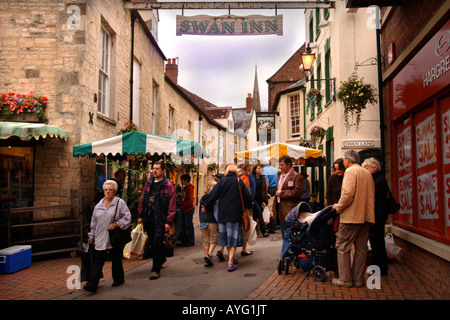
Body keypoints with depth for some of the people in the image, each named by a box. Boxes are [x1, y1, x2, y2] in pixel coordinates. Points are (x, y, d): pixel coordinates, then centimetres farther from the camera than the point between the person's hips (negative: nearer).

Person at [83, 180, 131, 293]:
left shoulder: (120, 203, -4)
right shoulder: (99, 205, 12)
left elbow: (127, 217, -6)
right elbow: (94, 221, 18)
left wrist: (117, 224, -17)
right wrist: (92, 235, 17)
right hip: (100, 239, 4)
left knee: (116, 260, 10)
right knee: (98, 261, 0)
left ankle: (118, 279, 27)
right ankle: (92, 284, 0)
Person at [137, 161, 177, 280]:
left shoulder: (168, 185, -8)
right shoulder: (148, 184, 11)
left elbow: (172, 205, -11)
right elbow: (142, 200, 15)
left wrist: (169, 222, -15)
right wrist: (140, 215, 10)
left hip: (160, 220, -6)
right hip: (148, 219, 6)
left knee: (157, 244, -3)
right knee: (152, 242, 17)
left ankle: (156, 269, 8)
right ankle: (161, 258, 41)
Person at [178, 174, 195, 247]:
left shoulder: (190, 188, -12)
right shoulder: (185, 188, 17)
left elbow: (190, 200, -19)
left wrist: (182, 207, -12)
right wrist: (181, 206, 9)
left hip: (188, 210, -9)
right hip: (184, 210, 9)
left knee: (188, 226, -3)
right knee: (183, 225, 12)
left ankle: (190, 241, 5)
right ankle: (184, 241, 19)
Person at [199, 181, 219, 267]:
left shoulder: (202, 198, 11)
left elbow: (200, 211, 14)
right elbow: (216, 211, -10)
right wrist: (218, 223, -6)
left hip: (203, 222, 5)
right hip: (212, 221, -5)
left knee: (205, 240, 11)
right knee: (213, 239, 4)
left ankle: (207, 260, 12)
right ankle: (209, 254, -17)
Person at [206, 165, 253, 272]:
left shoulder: (222, 182, 0)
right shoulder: (239, 182, -2)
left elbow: (212, 196, 0)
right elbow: (247, 197, 3)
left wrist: (207, 207, 12)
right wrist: (248, 207, 20)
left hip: (223, 214, 2)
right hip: (235, 214, -2)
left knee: (226, 236, 16)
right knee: (233, 237, 1)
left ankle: (231, 258, 32)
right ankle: (230, 262, -4)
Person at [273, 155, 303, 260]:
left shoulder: (296, 176, -9)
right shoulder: (282, 176, 18)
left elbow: (298, 192, -18)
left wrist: (282, 193, -16)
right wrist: (274, 208, 20)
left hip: (289, 210, -9)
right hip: (281, 210, 9)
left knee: (287, 236, -5)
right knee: (284, 235, 16)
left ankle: (284, 257, 0)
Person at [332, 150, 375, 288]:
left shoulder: (350, 171, -8)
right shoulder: (367, 173, 16)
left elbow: (348, 193, -19)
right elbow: (372, 195, 20)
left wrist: (338, 207, -7)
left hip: (351, 216, -8)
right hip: (366, 216, 8)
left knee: (342, 247, 0)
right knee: (361, 248, 10)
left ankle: (345, 279, 2)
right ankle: (358, 279, 15)